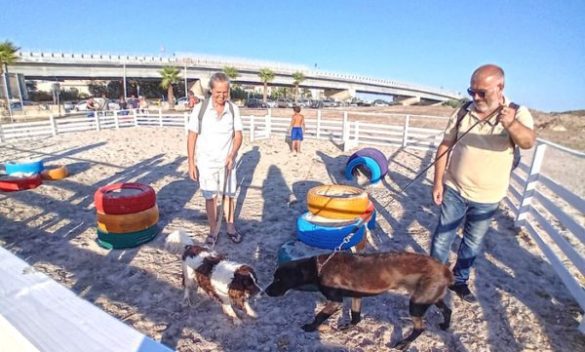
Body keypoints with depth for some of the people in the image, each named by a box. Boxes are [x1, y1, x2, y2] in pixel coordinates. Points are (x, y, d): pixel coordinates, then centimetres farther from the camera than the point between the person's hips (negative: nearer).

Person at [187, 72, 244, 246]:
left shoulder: (233, 109, -3)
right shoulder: (200, 108, -9)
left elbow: (238, 135, -1)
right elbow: (192, 136, -5)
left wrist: (232, 154, -17)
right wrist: (191, 163, -7)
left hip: (227, 161, 2)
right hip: (206, 161, -2)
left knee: (229, 195, 12)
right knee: (210, 197, 6)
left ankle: (230, 226, 30)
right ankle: (213, 229, 23)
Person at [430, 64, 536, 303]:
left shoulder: (517, 113, -11)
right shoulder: (463, 113, -7)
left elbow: (528, 142, -30)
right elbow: (445, 146, -2)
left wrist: (511, 124, -52)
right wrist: (438, 182, -7)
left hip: (487, 198, 0)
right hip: (454, 190, 1)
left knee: (473, 242, 16)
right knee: (442, 237, 10)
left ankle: (459, 280, 37)